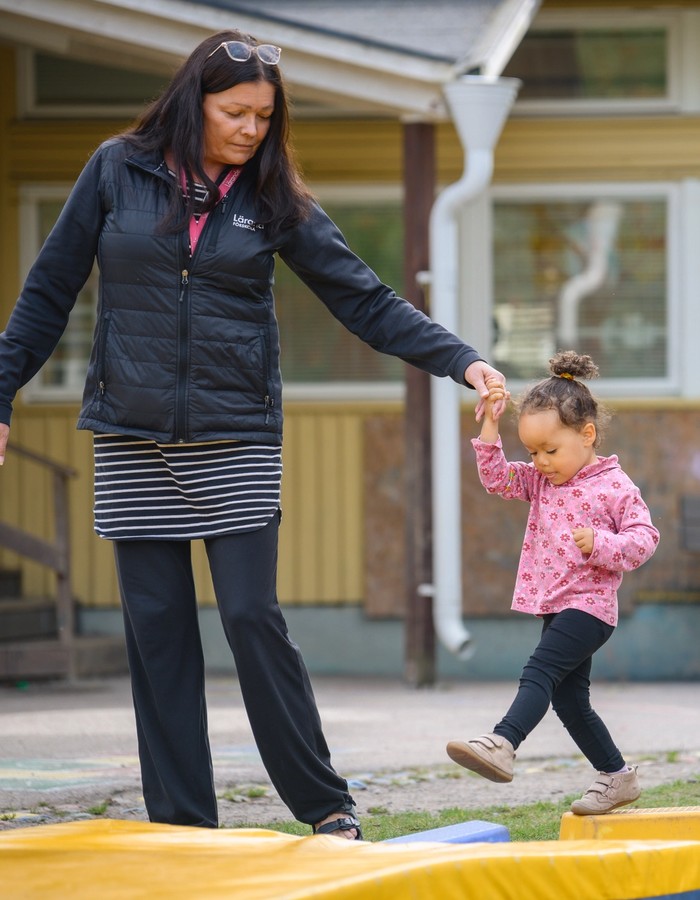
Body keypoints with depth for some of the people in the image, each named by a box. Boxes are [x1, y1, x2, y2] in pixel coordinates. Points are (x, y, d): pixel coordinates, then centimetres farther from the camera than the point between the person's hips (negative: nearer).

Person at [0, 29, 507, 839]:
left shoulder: (272, 196, 2)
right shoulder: (118, 170, 1)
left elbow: (365, 301, 2)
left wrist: (459, 360, -9)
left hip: (235, 437, -1)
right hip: (132, 438, 1)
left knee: (252, 619, -7)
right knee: (156, 628, 2)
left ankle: (328, 807, 3)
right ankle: (180, 824, 9)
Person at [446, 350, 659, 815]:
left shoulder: (615, 487, -10)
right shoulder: (541, 481, 11)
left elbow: (645, 538, -11)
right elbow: (497, 478, 7)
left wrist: (600, 544, -26)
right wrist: (490, 426, -5)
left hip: (589, 605, -9)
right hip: (555, 606, 9)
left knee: (539, 672, -25)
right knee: (569, 697, 12)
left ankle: (502, 744, -40)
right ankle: (616, 776, 23)